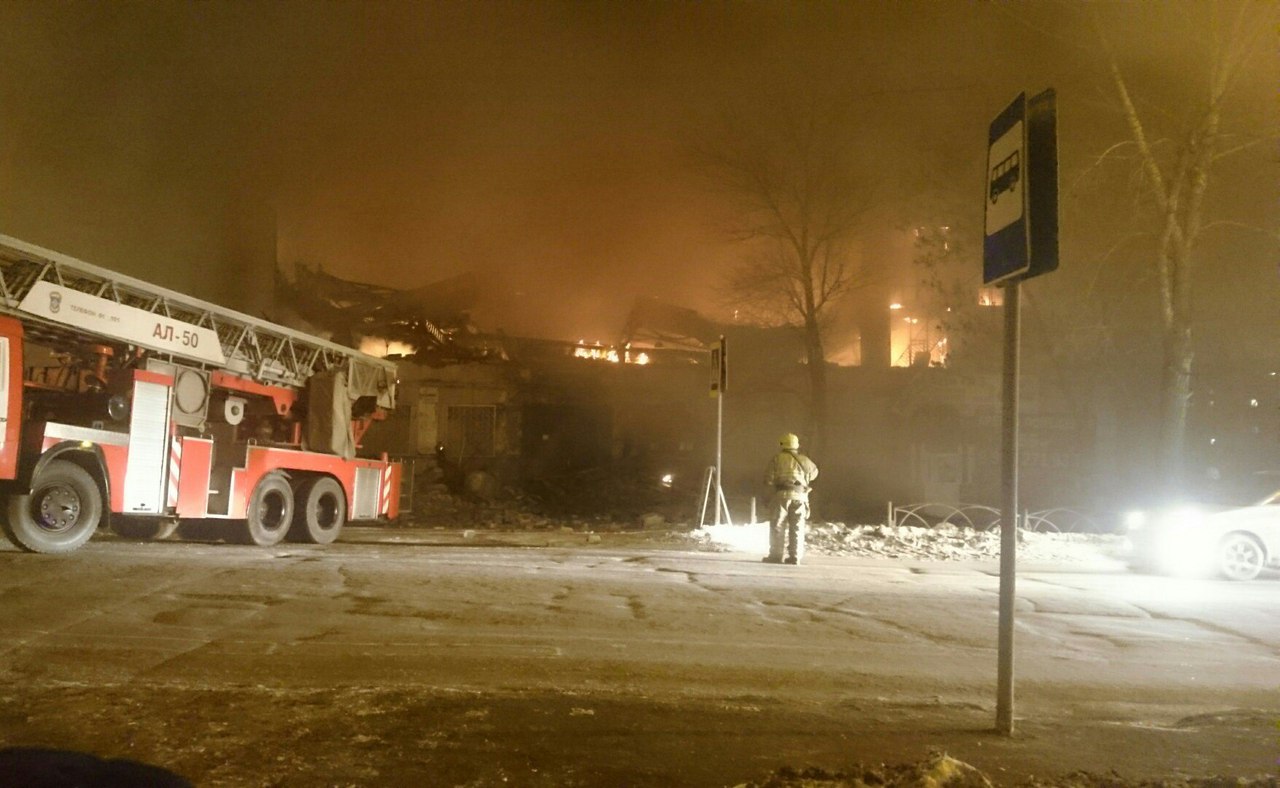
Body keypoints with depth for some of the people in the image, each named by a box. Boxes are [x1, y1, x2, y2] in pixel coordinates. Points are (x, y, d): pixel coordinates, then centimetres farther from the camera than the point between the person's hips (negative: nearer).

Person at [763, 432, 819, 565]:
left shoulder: (777, 459, 1)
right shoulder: (804, 460, 12)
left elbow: (769, 479, -3)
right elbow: (814, 472, 30)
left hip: (783, 494, -3)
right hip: (800, 496, 3)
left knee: (777, 526, 3)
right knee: (797, 528, 7)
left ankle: (776, 555, 0)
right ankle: (795, 556, 6)